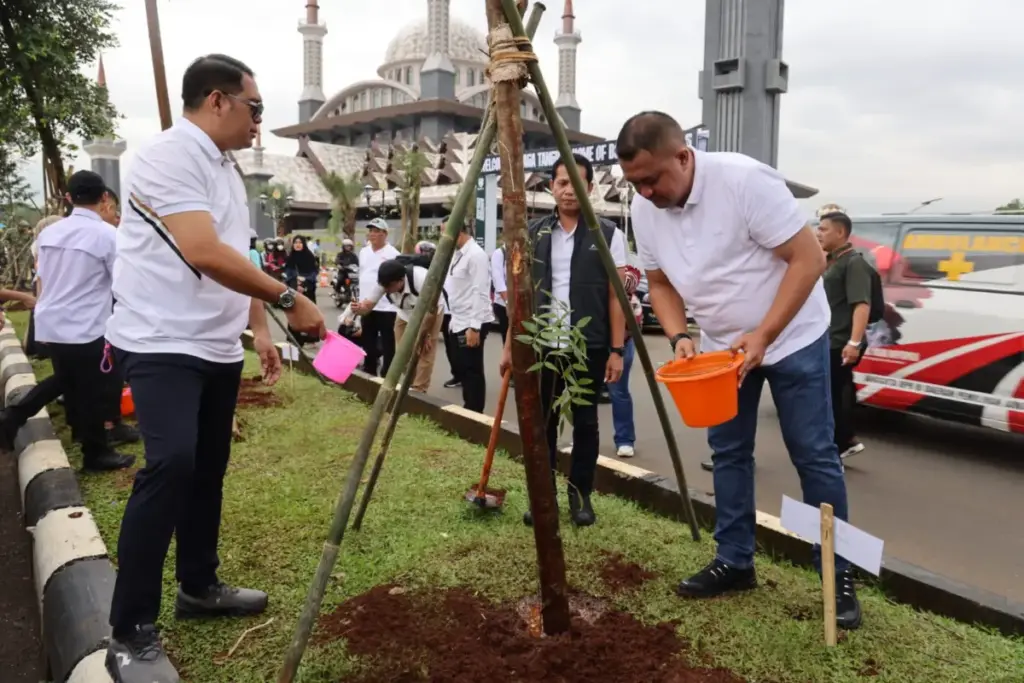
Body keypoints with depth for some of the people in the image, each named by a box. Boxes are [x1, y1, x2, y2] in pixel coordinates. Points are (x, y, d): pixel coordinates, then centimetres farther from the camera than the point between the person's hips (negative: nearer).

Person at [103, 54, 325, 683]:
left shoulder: (227, 169, 15)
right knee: (171, 465, -20)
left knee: (208, 467, 14)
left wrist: (261, 330, 14)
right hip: (162, 343, -9)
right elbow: (205, 255, -26)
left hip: (218, 347, 9)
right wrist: (289, 300, -22)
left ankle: (199, 587, 30)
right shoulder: (171, 154, -14)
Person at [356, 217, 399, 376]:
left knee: (388, 344, -1)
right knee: (368, 343, 16)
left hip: (386, 306, -7)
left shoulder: (392, 254, -10)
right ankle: (369, 372, 28)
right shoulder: (363, 252, 13)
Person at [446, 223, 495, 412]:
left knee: (472, 370, -1)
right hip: (460, 322, 9)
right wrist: (454, 319, 18)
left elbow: (480, 293, -20)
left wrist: (474, 327, -22)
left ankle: (475, 414, 8)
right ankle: (468, 410, 25)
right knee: (464, 369, 15)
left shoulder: (476, 255, -16)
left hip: (472, 323, -9)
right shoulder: (458, 254, 12)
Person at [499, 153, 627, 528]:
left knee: (585, 423, 8)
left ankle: (580, 494, 22)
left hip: (589, 346, -2)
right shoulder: (534, 233, 7)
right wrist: (509, 344, 5)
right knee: (542, 423, 8)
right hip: (542, 345, 3)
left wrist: (616, 349, -8)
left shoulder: (608, 234, -1)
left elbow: (616, 296, -2)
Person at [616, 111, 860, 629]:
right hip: (721, 345, 6)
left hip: (792, 338, -5)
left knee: (814, 457, -1)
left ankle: (839, 576, 12)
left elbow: (808, 258, -23)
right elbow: (660, 282, 3)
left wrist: (762, 336, -27)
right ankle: (734, 562, 23)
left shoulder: (744, 179, -27)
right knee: (728, 453, 10)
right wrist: (678, 337, -15)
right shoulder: (644, 209, -8)